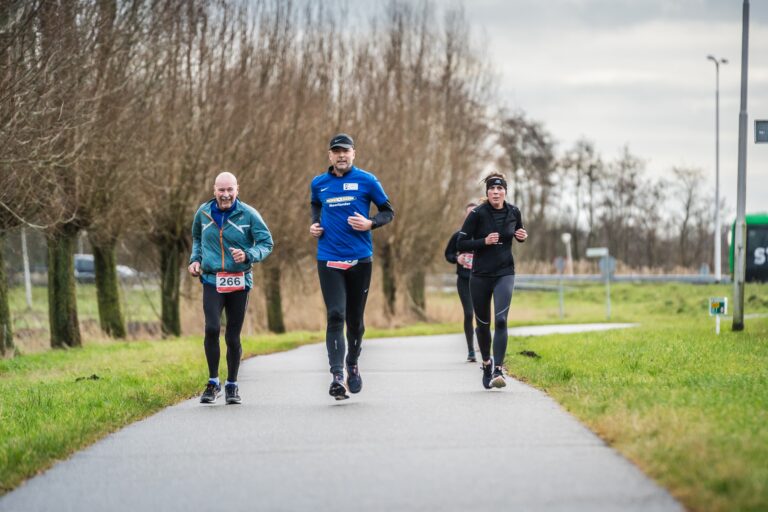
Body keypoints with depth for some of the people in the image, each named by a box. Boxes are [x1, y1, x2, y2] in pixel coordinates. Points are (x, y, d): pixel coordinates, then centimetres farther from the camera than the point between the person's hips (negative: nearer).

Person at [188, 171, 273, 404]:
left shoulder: (248, 214, -4)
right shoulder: (203, 212, 5)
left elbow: (267, 243, -2)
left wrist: (248, 255, -20)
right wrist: (195, 259, 9)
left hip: (239, 282, -1)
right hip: (212, 280, 1)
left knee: (233, 336, 5)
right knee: (212, 328, -18)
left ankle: (232, 385, 22)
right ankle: (213, 383, -4)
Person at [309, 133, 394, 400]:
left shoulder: (366, 181, -1)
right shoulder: (319, 183, 7)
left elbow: (388, 211, 6)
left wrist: (370, 223, -13)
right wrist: (315, 223, 9)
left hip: (360, 259, 0)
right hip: (329, 260, 0)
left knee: (355, 318, 10)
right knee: (335, 315, -13)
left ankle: (352, 365, 33)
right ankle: (337, 375, -20)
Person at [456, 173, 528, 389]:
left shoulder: (513, 212, 1)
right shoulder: (477, 214, -9)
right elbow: (461, 244, -8)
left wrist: (522, 236, -2)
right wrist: (484, 241, -20)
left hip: (504, 274, 0)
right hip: (480, 275, 0)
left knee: (501, 320, -17)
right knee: (483, 323, 10)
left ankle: (498, 370, -21)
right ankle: (486, 363, 35)